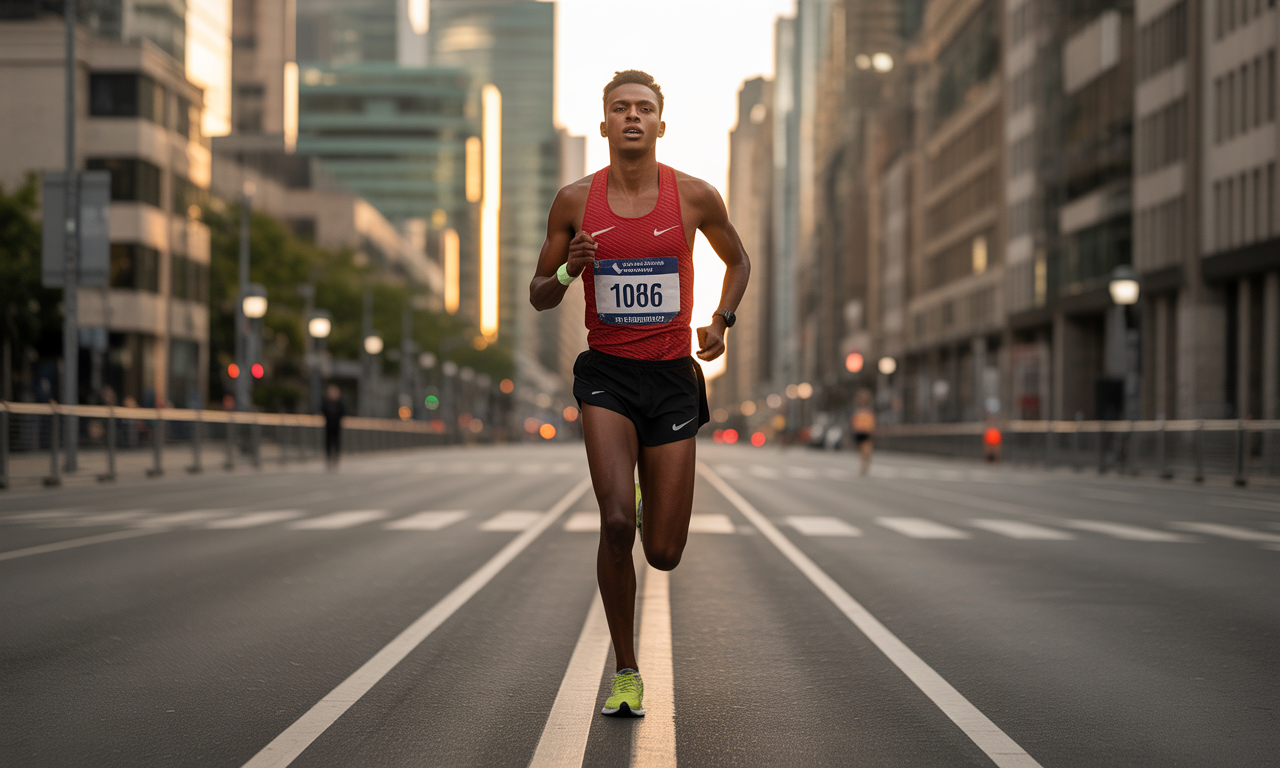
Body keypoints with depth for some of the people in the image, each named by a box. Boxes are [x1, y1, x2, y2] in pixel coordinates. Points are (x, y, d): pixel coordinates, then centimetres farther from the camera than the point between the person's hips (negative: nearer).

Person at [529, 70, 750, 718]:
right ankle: (625, 672, -2)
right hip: (606, 373, -1)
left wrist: (720, 319, 2)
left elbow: (738, 260, 19)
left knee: (663, 554, 2)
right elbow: (538, 295, 8)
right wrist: (568, 272, -14)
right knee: (615, 522, -21)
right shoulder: (576, 200, 0)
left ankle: (652, 512, 43)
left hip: (673, 376, 1)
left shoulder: (695, 196, 0)